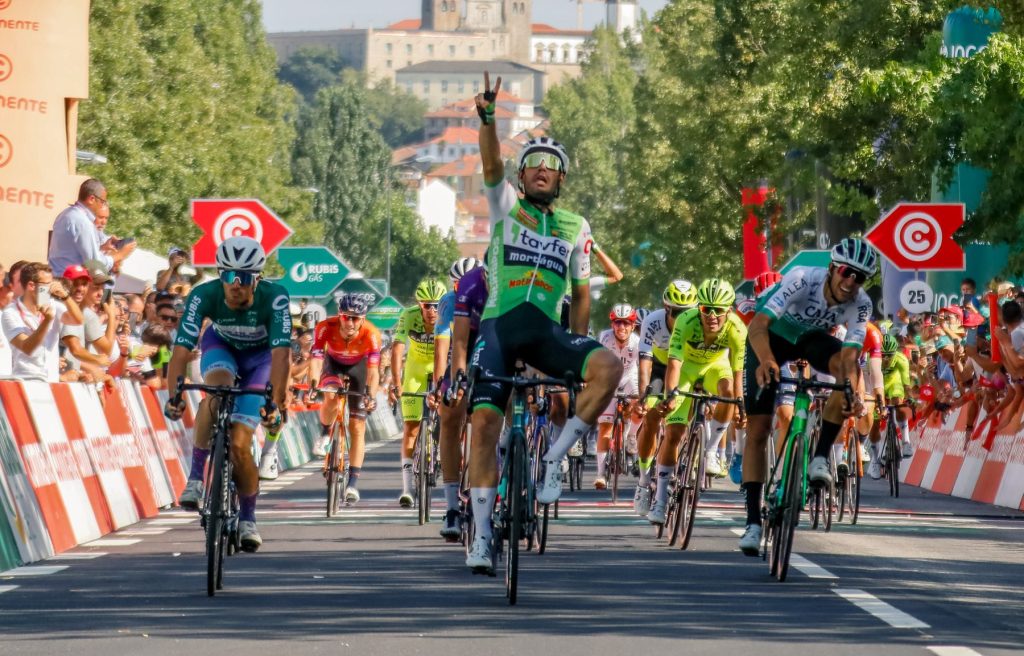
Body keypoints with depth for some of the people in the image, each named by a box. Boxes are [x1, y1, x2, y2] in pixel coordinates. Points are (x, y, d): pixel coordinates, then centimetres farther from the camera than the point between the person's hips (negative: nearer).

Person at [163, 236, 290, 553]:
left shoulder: (274, 297, -35)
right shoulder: (204, 295, -31)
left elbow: (280, 354, -41)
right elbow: (182, 349, -36)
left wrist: (276, 403, -53)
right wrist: (174, 395, -50)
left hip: (260, 356, -1)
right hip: (221, 347, 1)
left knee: (239, 445, -12)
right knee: (217, 389, -36)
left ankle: (247, 518, 13)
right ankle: (195, 477, -26)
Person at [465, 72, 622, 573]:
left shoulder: (576, 228, 14)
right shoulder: (505, 206, 9)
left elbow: (581, 292, 17)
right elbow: (491, 164, -10)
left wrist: (578, 354, 11)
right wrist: (487, 119, -28)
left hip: (547, 332, 1)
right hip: (499, 325, -1)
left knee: (608, 367, -26)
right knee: (485, 424, -10)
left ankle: (554, 458, -15)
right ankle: (482, 535, -5)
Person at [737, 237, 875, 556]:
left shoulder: (860, 304, -24)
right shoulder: (803, 279, -35)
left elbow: (850, 354, -35)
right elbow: (758, 325, -43)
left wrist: (852, 392, -55)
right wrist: (766, 361, -63)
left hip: (812, 337, 3)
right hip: (773, 334, -3)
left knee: (849, 367, -31)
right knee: (757, 429, -10)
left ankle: (820, 458, -21)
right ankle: (753, 521, -5)